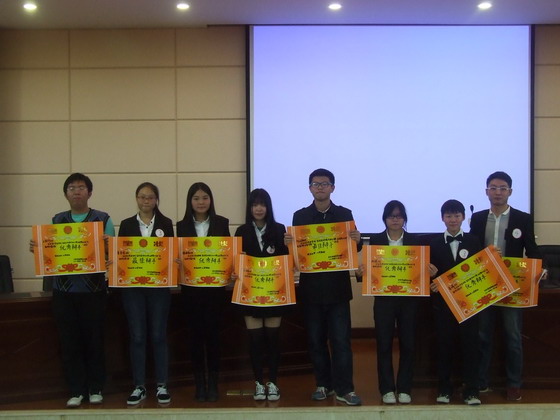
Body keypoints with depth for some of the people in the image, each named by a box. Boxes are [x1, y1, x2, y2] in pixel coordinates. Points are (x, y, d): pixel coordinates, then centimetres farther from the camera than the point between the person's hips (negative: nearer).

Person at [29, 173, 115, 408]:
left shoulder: (103, 220, 4)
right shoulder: (56, 221, 12)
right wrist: (37, 249, -8)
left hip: (93, 291, -2)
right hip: (64, 291, 2)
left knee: (94, 340, 4)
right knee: (69, 342, 4)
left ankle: (95, 389, 17)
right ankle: (76, 391, 14)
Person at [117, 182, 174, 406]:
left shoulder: (165, 224, 5)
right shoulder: (126, 224, 8)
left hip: (159, 286, -1)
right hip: (132, 286, 1)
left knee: (158, 335, 4)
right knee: (137, 336, 4)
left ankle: (162, 385, 13)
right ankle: (139, 387, 12)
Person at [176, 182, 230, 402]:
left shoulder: (221, 223, 4)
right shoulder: (182, 226, 4)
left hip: (215, 286, -1)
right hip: (191, 287, 1)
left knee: (212, 332, 3)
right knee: (196, 333, 6)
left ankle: (213, 382, 12)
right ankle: (199, 383, 14)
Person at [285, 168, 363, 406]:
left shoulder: (345, 214, 4)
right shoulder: (300, 216, 6)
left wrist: (357, 241, -16)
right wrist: (288, 244, -15)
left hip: (338, 287, -1)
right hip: (311, 288, 1)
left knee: (341, 340, -1)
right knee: (316, 340, 9)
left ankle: (343, 389, 4)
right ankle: (323, 385, 20)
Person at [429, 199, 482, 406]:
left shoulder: (473, 242, 4)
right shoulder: (434, 243, 5)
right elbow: (431, 272, 3)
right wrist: (434, 279, -19)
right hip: (443, 301, 1)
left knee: (469, 344, 2)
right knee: (444, 344, 6)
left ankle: (471, 390, 9)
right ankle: (444, 389, 16)